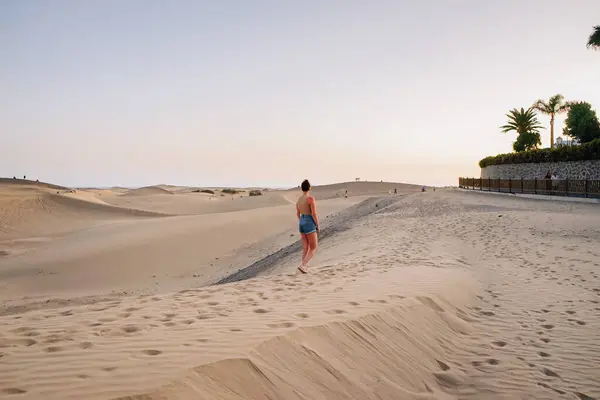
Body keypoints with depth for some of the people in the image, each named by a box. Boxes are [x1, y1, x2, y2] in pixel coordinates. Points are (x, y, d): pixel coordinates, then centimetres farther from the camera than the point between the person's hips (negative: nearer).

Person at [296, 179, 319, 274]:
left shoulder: (299, 199, 8)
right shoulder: (311, 198, -17)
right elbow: (314, 214, -19)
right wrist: (318, 226, -6)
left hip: (301, 223, 7)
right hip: (310, 224, -7)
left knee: (305, 248, 15)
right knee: (314, 248, 1)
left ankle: (304, 267, 11)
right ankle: (302, 265, -15)